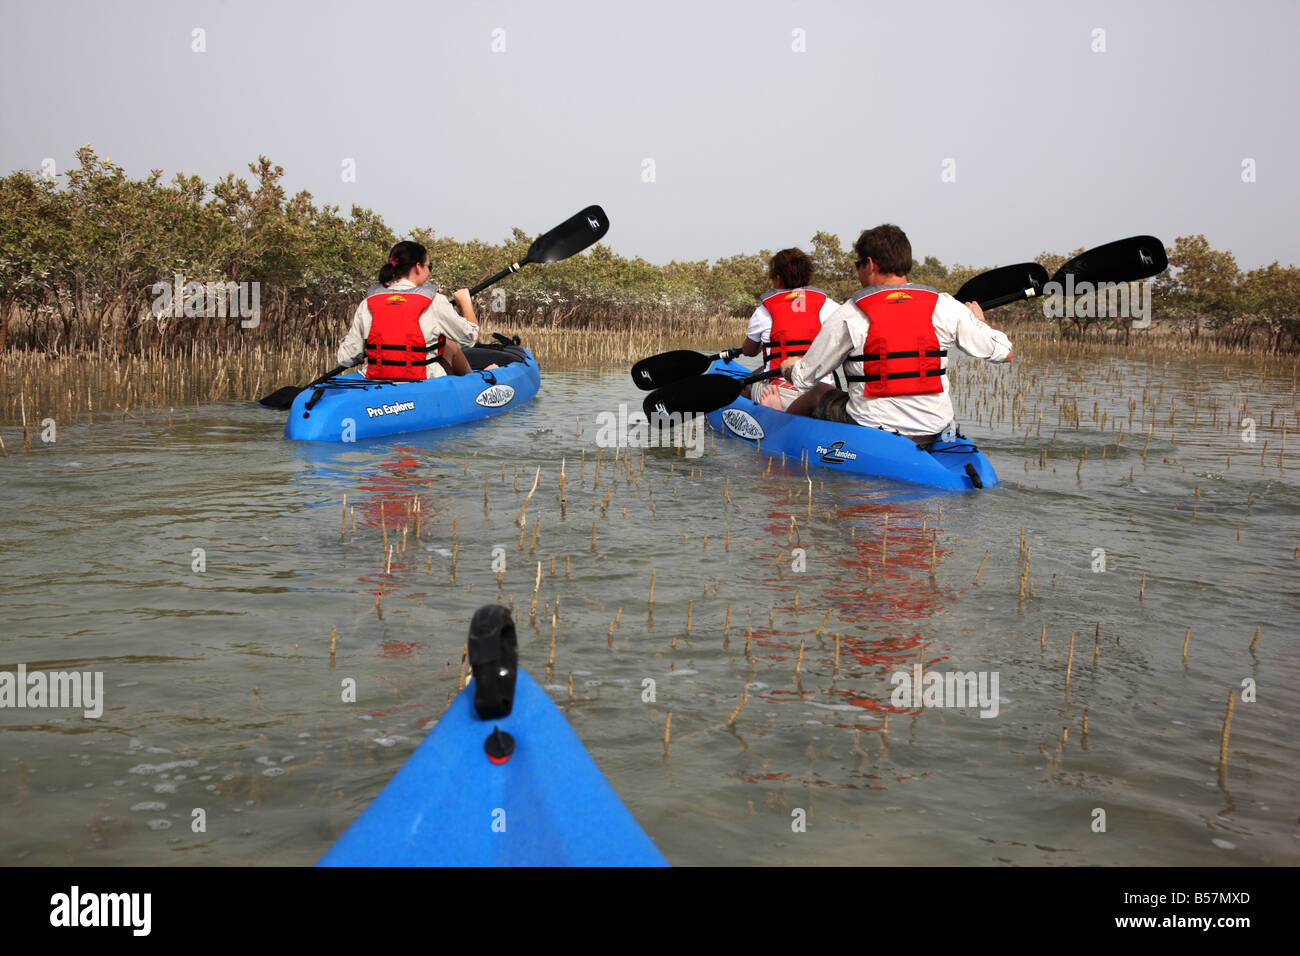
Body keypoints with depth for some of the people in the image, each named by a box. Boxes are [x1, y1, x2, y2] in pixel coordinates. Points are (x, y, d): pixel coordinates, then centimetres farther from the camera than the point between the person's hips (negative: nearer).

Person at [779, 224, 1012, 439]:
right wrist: (979, 320, 26)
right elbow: (1004, 352, 4)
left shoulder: (849, 315, -10)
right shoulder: (944, 306, -2)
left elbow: (804, 378, -3)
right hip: (934, 433, 3)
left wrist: (789, 367, 23)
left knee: (818, 394, 25)